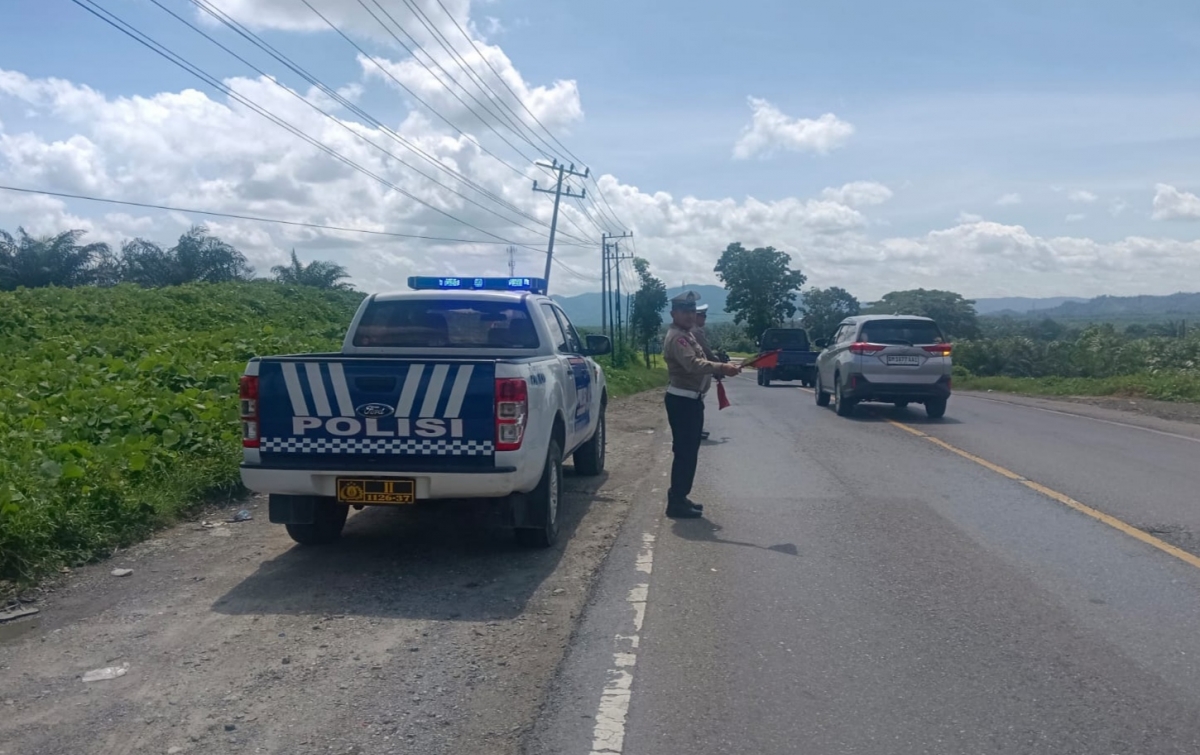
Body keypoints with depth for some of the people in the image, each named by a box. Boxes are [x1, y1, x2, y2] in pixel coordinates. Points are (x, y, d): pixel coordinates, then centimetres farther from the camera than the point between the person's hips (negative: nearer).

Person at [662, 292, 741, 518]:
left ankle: (679, 497, 24)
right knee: (684, 452, -9)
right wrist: (721, 367, -44)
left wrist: (718, 369, 11)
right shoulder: (676, 338, -18)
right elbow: (693, 364, -34)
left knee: (689, 451, 15)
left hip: (691, 399, 11)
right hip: (682, 401, -11)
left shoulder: (687, 335, 17)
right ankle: (676, 503, -5)